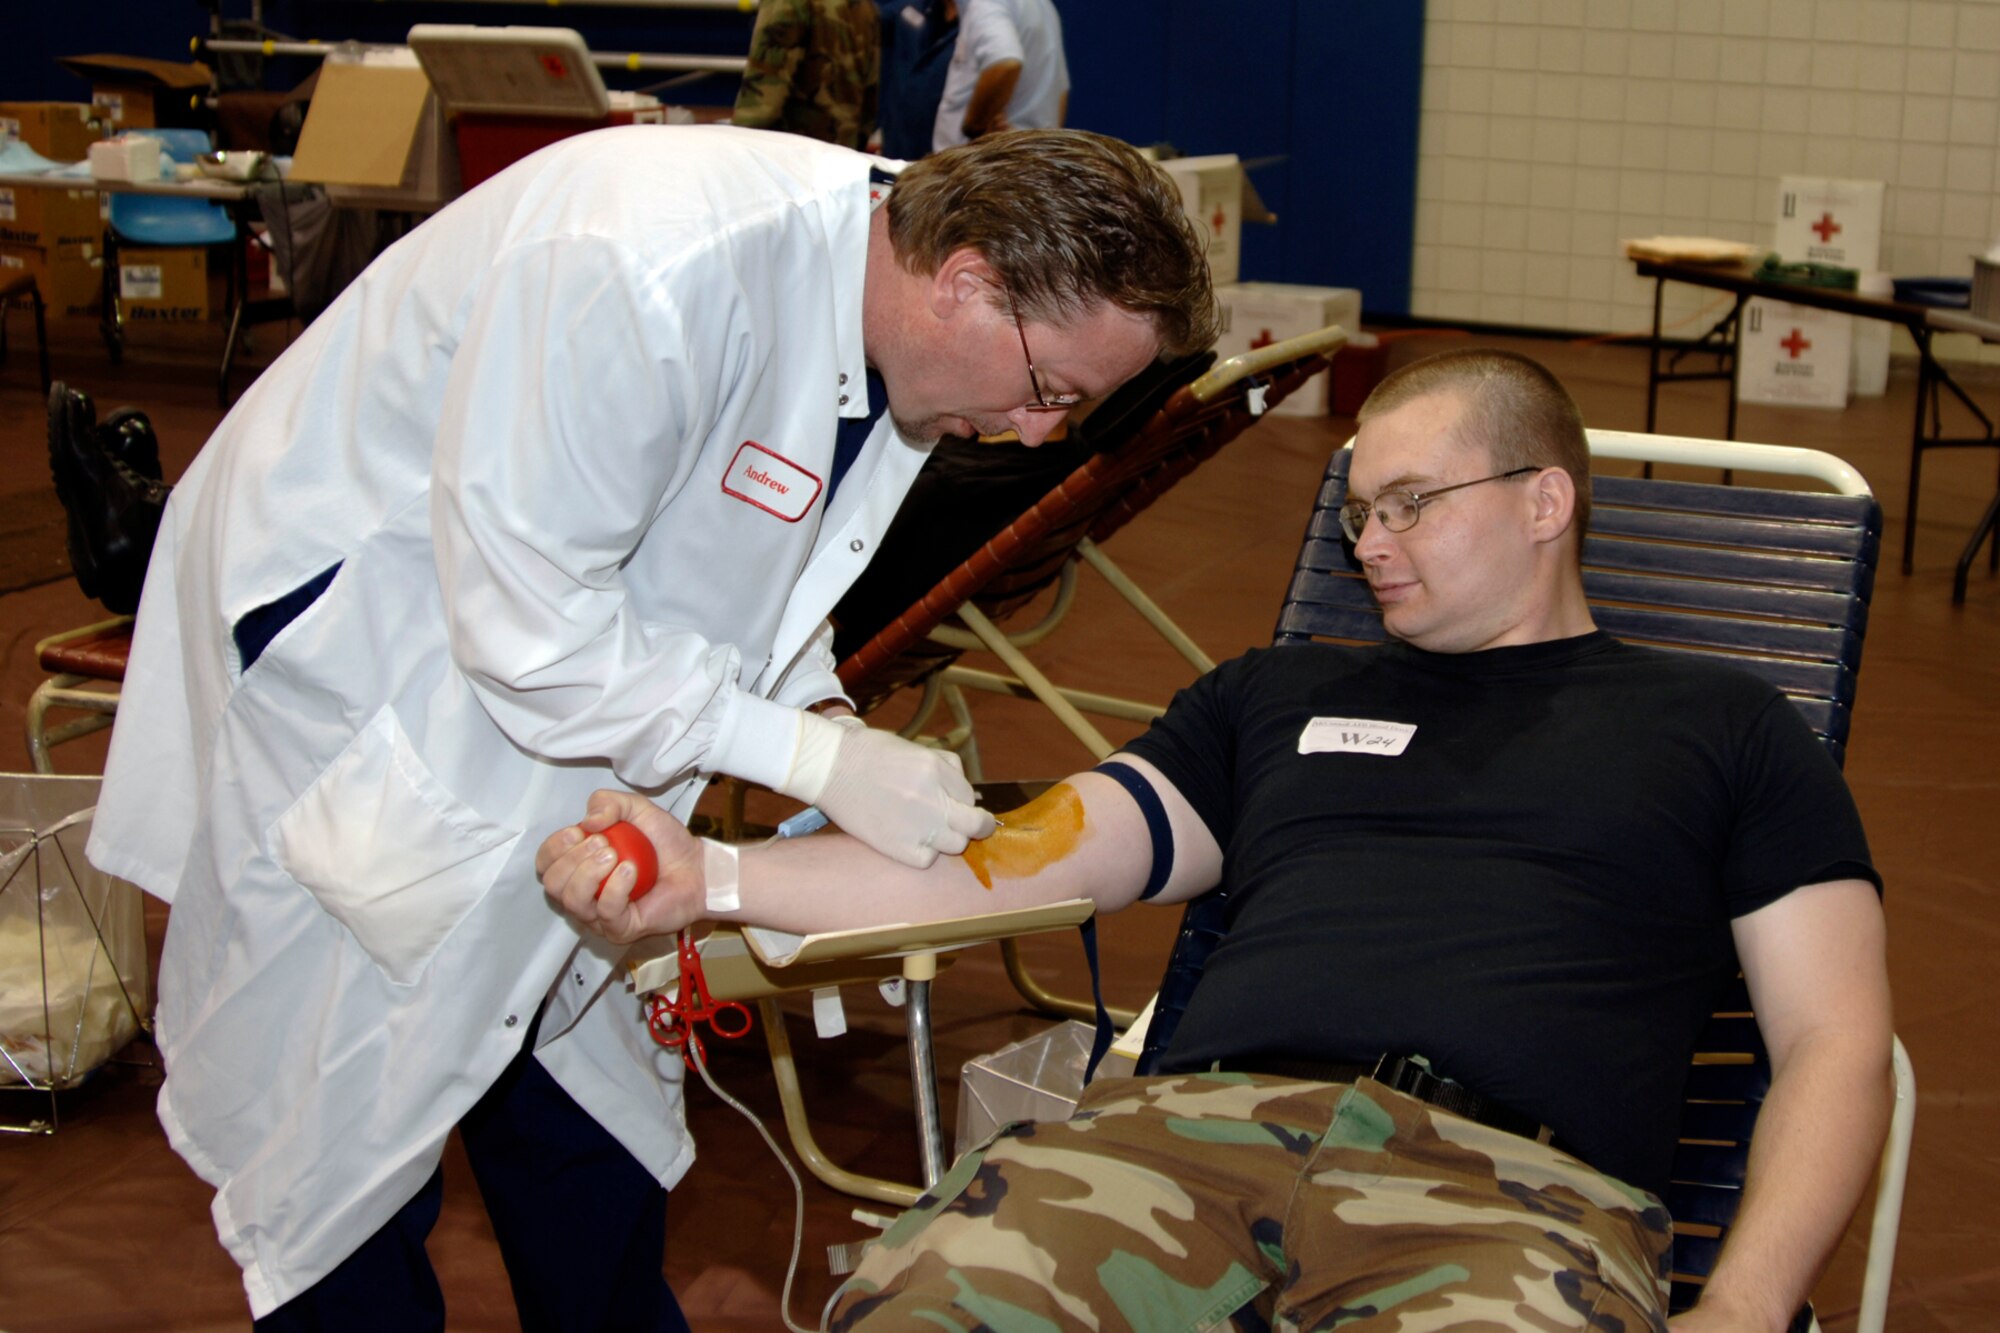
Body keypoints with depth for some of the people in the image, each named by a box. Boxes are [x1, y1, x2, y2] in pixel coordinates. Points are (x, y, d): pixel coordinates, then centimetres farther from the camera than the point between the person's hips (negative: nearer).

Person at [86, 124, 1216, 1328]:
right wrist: (817, 757, -27)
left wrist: (821, 714, -7)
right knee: (349, 1129, 0)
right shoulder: (645, 276, -35)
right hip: (346, 681, -8)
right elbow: (530, 628, -31)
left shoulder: (885, 304, -6)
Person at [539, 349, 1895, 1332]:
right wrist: (713, 875, 7)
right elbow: (1015, 866, 21)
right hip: (1196, 1122, 2)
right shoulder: (1280, 696, 29)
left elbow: (1835, 1040, 11)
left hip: (1511, 1189, -2)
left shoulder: (1726, 730, 20)